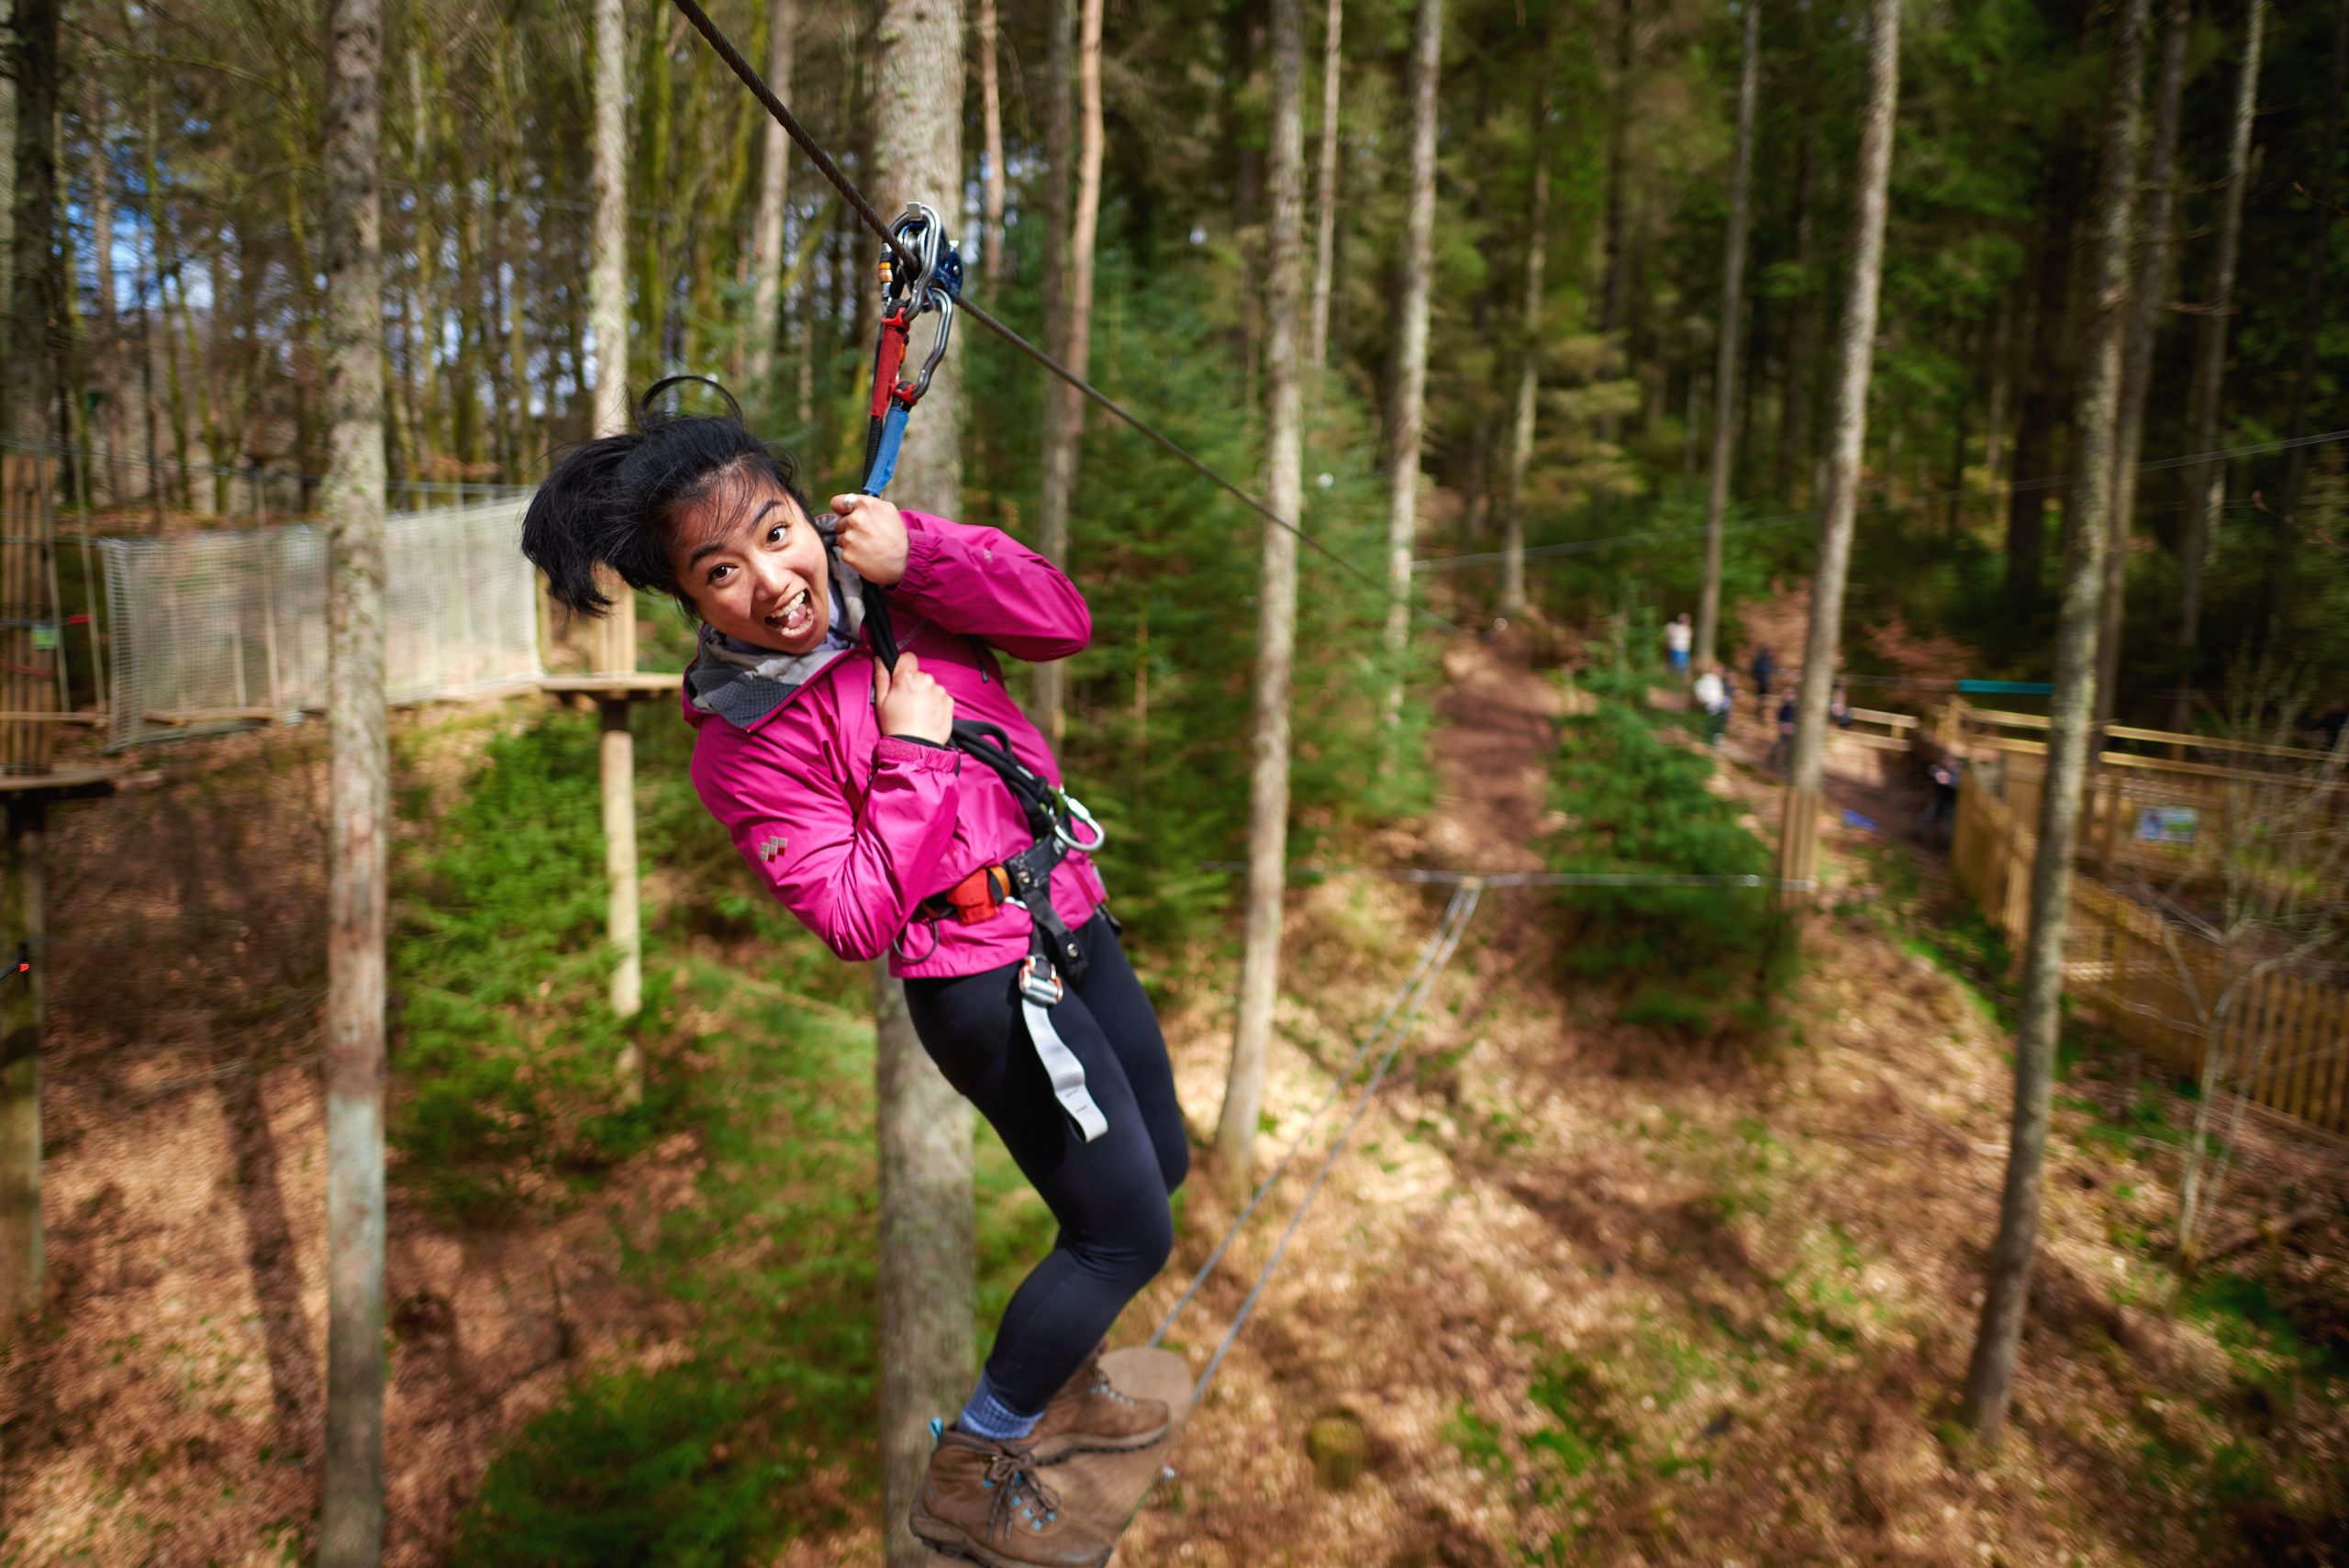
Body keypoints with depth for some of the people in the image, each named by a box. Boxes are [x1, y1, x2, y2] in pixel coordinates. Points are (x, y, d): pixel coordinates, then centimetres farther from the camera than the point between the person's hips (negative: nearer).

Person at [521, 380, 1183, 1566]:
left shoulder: (883, 577, -3)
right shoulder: (742, 745, -18)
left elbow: (1063, 623, -8)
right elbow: (856, 918, -21)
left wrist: (918, 552, -19)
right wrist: (911, 759, -21)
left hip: (1070, 914, 8)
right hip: (985, 981, -7)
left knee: (1160, 1159, 22)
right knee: (1129, 1233, 2)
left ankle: (1052, 1391, 43)